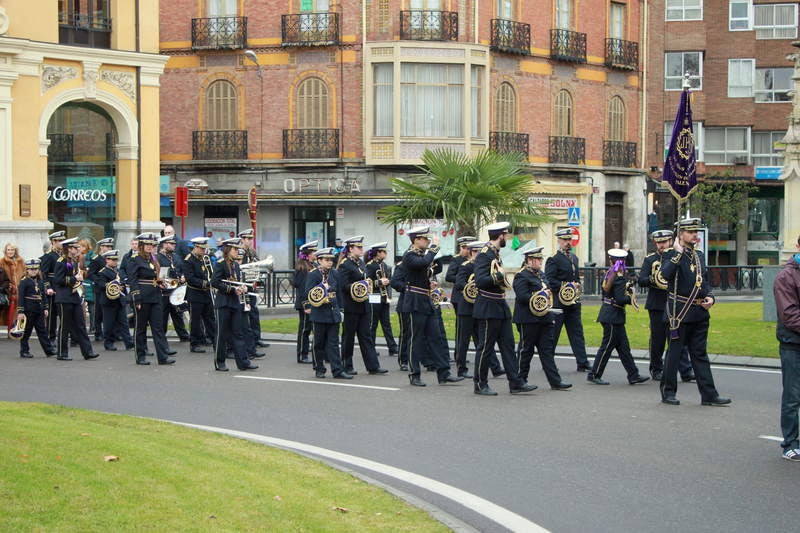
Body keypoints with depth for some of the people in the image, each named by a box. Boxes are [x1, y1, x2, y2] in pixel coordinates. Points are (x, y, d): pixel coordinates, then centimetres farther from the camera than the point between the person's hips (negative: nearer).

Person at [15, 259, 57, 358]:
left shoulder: (40, 281, 10)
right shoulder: (24, 281, -8)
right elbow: (21, 297, -11)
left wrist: (45, 308, 12)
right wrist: (20, 311, -15)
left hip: (39, 310, 5)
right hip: (28, 310, -5)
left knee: (42, 330, 7)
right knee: (26, 331, 3)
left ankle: (49, 350, 7)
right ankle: (24, 351, 11)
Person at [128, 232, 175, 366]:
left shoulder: (153, 260, 15)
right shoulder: (135, 260, -7)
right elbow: (132, 281, -12)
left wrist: (160, 281, 4)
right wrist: (137, 299, -18)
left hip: (155, 297, 7)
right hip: (142, 298, -7)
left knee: (158, 327, 1)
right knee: (141, 327, 3)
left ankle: (163, 356, -2)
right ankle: (140, 356, 11)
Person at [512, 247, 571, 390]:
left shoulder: (540, 274, 17)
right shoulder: (522, 276, -11)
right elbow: (522, 297, -21)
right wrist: (540, 296, -19)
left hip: (544, 319, 8)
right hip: (528, 320, -8)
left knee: (547, 350, 4)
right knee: (526, 350, 2)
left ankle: (555, 381, 1)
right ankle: (520, 380, 14)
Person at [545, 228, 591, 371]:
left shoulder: (574, 258, 16)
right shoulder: (553, 259, -9)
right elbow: (549, 280, -17)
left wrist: (577, 287, 8)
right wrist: (566, 287, -18)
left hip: (573, 302, 7)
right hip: (558, 302, -7)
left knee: (577, 332, 4)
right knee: (552, 333, 0)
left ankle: (582, 363, 4)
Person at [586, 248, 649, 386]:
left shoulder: (610, 273, 8)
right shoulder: (619, 276, -18)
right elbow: (620, 299, -24)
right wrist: (631, 298, -5)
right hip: (613, 316, -9)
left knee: (623, 347, 11)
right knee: (607, 346, 0)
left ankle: (633, 376, 14)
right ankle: (594, 375, 7)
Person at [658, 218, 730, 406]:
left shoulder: (699, 255, 14)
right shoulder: (672, 255, -8)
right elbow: (665, 274, -28)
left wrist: (709, 297, 4)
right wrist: (678, 252, -23)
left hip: (699, 313, 7)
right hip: (680, 312, -7)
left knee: (700, 354, 9)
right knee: (674, 351, 2)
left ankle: (708, 394, 10)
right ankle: (668, 392, 13)